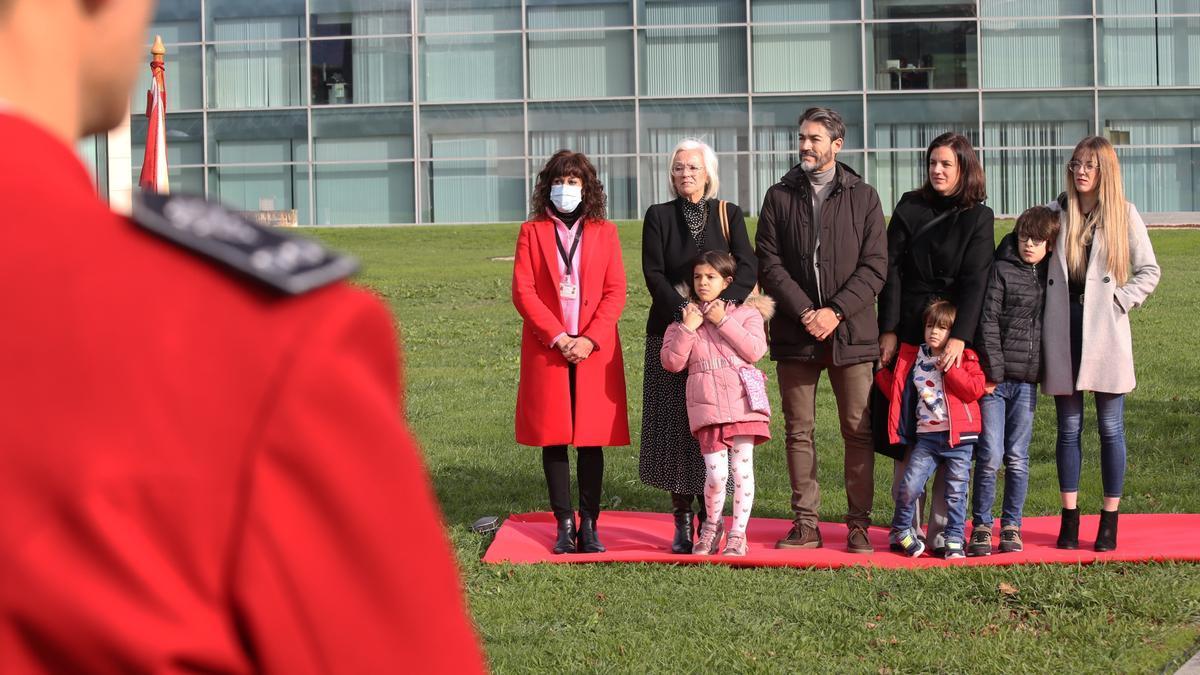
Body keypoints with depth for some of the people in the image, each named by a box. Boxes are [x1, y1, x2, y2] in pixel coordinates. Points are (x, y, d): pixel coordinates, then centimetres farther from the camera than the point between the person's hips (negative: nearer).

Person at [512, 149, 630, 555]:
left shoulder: (604, 232, 9)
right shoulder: (532, 232, 7)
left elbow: (615, 292, 3)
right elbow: (523, 292, 0)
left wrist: (590, 340, -10)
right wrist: (558, 337, -10)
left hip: (595, 350, 0)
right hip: (547, 350, 0)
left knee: (592, 438, 0)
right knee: (553, 437, 0)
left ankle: (589, 525, 4)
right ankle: (564, 526, 5)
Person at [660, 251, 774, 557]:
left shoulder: (746, 312, 8)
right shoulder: (684, 316, 14)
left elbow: (756, 350, -7)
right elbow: (671, 362, 6)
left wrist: (724, 321, -9)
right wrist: (687, 328, -5)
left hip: (741, 399, -1)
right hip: (705, 402, 1)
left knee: (742, 468, -1)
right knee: (716, 472, -7)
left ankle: (738, 533, 10)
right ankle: (712, 525, 17)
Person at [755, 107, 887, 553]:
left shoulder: (863, 197, 5)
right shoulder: (780, 197, 8)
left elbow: (875, 266, -1)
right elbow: (769, 262, 1)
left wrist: (836, 311, -12)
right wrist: (804, 312, -11)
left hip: (851, 332, -1)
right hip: (795, 332, 1)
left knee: (858, 431, -1)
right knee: (798, 432, 5)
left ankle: (859, 524, 6)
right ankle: (805, 524, 11)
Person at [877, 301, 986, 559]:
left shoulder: (965, 358, 3)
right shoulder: (912, 358, 13)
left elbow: (974, 390, -11)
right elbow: (898, 393, 19)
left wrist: (949, 368, -14)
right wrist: (881, 371, 11)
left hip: (959, 438, -2)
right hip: (926, 436, 2)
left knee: (956, 491, 1)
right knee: (909, 485, -10)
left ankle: (954, 541, 11)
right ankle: (901, 530, 12)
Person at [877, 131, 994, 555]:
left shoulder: (978, 218, 3)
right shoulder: (910, 208, 8)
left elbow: (975, 282, -7)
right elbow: (892, 270, 3)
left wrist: (959, 338, -19)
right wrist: (889, 330, -6)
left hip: (954, 334, -1)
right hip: (907, 333, 1)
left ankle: (943, 529, 0)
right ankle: (906, 526, 4)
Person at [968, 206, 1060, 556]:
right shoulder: (1002, 270, -2)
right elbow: (988, 321, -6)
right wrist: (993, 371, -11)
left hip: (1026, 380, 3)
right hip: (996, 379, -3)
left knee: (1017, 458, 7)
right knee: (989, 456, -4)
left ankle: (1012, 526, 16)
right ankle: (981, 526, 6)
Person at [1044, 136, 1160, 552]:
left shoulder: (1124, 214, 2)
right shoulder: (1055, 213, 6)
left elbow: (1149, 271, 5)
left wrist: (1121, 300, -7)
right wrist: (1041, 310, 0)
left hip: (1105, 334, -2)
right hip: (1063, 332, 2)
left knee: (1110, 428, 3)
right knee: (1068, 428, 7)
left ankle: (1110, 520, 10)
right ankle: (1069, 518, 13)